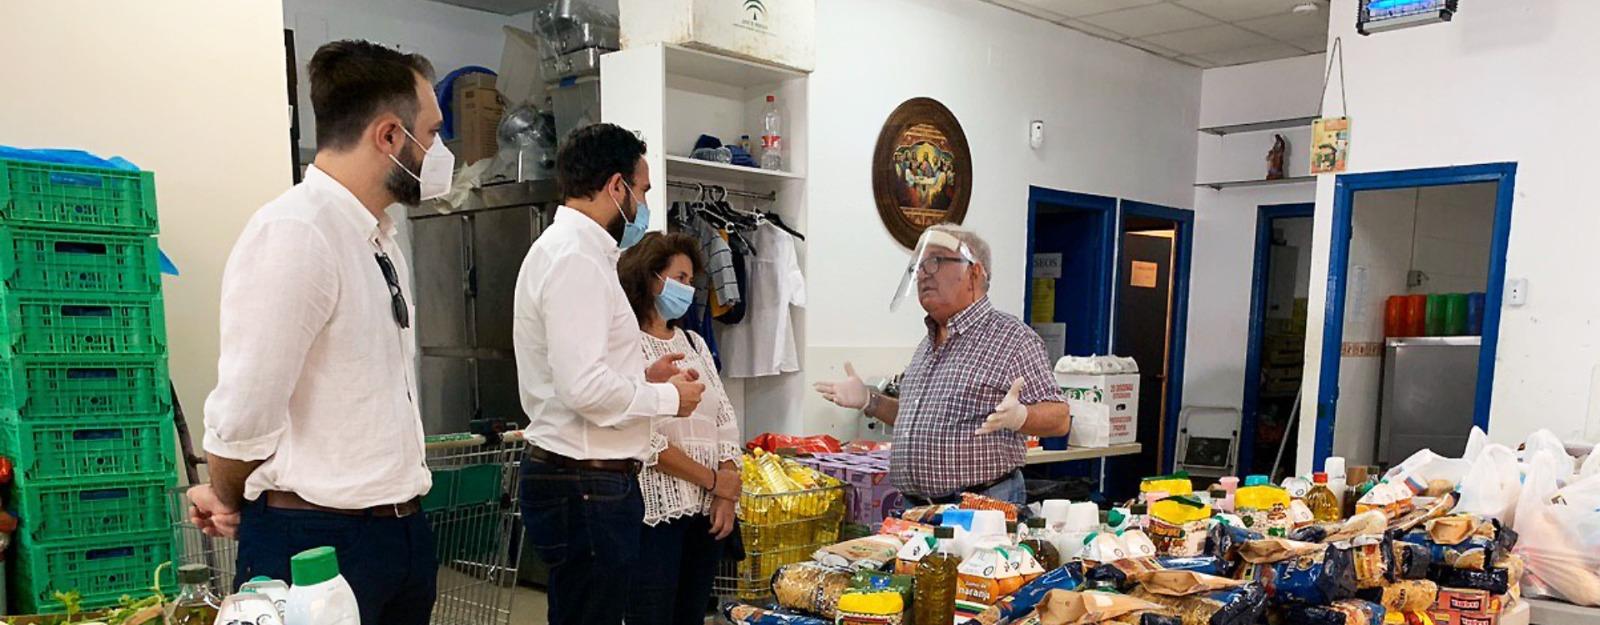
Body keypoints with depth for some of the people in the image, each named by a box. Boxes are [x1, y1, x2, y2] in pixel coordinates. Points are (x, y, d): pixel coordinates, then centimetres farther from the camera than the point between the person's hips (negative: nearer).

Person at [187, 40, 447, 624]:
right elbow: (243, 418, -19)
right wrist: (234, 506, -2)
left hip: (402, 528, 8)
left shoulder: (380, 239, 8)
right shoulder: (293, 232, -20)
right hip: (317, 541, -8)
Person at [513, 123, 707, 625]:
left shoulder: (564, 247, 16)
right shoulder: (577, 258, -17)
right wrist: (668, 398, -11)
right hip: (587, 486, -10)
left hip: (585, 478, 10)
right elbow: (585, 389, -26)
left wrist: (644, 377, 11)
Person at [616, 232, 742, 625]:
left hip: (707, 509, 7)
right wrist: (714, 480, -11)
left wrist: (726, 496, -2)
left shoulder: (694, 343, 14)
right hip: (656, 511, -6)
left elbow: (725, 420, 11)